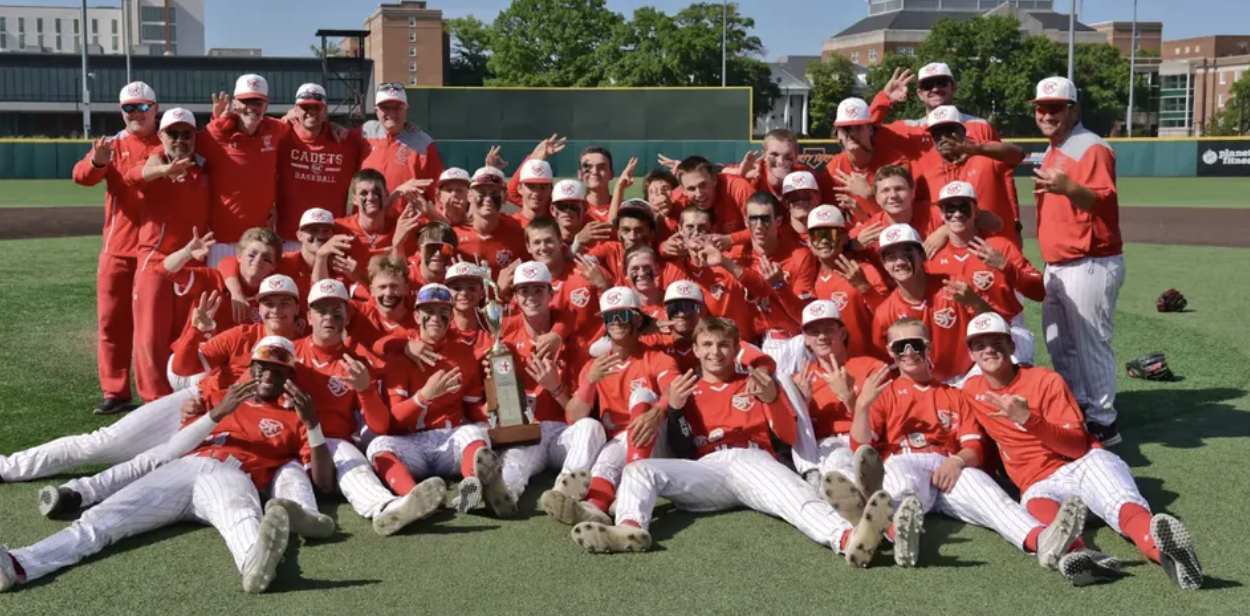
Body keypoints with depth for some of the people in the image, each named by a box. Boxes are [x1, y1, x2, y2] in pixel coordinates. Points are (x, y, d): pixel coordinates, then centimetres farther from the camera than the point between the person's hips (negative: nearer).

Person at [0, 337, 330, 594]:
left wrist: (312, 424, -1)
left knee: (241, 517, -43)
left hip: (232, 476, -5)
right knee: (100, 519, -20)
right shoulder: (227, 397, 33)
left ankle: (255, 563, -77)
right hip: (183, 468, 5)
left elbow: (324, 483, 11)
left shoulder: (294, 418, 23)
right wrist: (216, 413, 1)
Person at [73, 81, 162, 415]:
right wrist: (97, 163, -35)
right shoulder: (111, 146, 4)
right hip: (117, 249, 3)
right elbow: (81, 175, -12)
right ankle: (116, 393, 14)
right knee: (112, 321, 6)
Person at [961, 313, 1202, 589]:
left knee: (1121, 504, -37)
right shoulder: (971, 391, 14)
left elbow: (1079, 447, -10)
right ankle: (1075, 555, -73)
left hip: (1086, 464, 0)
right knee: (1036, 503, -39)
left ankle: (1163, 548, -70)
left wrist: (1028, 419, -22)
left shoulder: (1046, 380, 1)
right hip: (1040, 483, 1)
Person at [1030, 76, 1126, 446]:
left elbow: (1104, 200, -27)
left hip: (1090, 266, -10)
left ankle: (1103, 424, 4)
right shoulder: (1052, 152, 16)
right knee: (1059, 345, 16)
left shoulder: (1091, 148, -13)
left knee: (1091, 346, -5)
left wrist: (1069, 188, -42)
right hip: (1056, 266, 10)